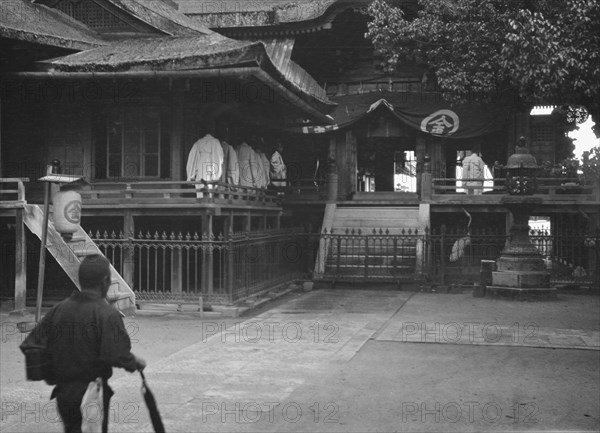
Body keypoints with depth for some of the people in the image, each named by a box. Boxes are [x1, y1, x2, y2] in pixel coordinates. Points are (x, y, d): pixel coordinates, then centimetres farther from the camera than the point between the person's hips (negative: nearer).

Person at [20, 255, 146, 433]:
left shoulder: (58, 309, 1)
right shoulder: (107, 315, -17)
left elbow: (29, 345, 3)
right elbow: (118, 356, -24)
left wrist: (52, 375, 13)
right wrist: (136, 363, -4)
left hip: (63, 392, 6)